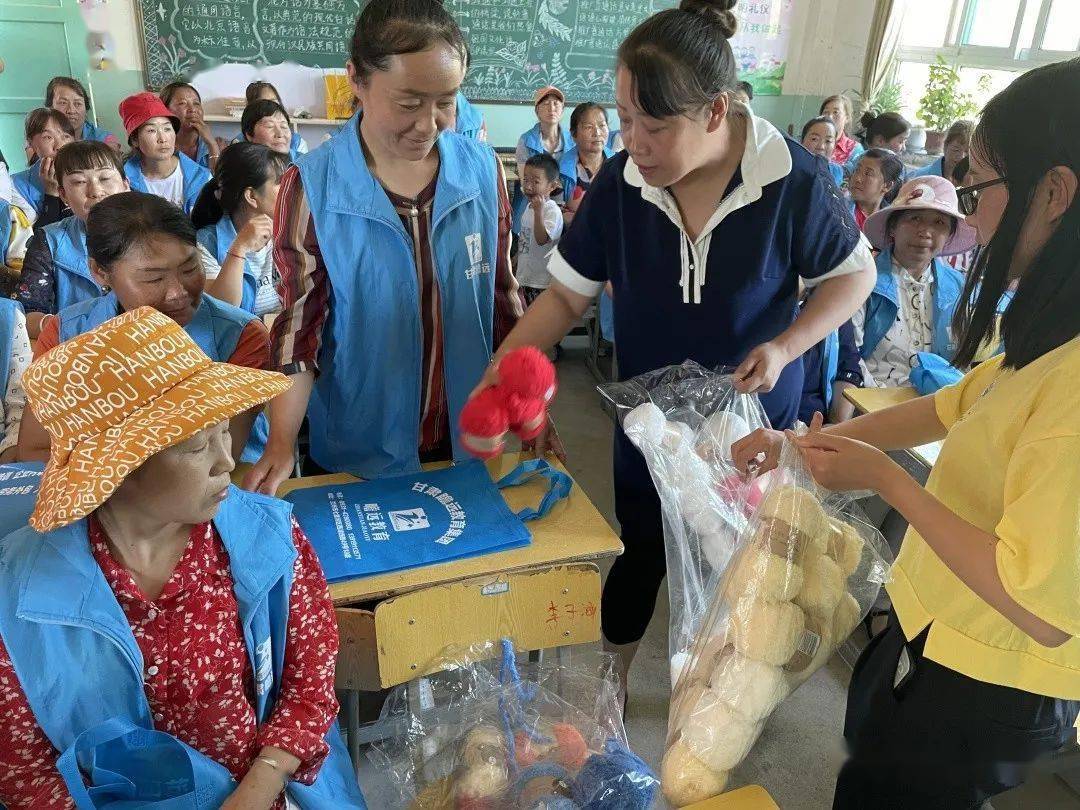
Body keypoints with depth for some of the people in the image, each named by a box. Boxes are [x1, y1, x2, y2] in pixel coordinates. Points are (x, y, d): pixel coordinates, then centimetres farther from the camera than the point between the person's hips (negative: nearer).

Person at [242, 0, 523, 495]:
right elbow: (298, 326, -11)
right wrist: (280, 447, -22)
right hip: (357, 455, -2)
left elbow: (502, 296, 2)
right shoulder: (311, 187, -15)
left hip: (467, 440, 3)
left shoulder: (482, 169, -7)